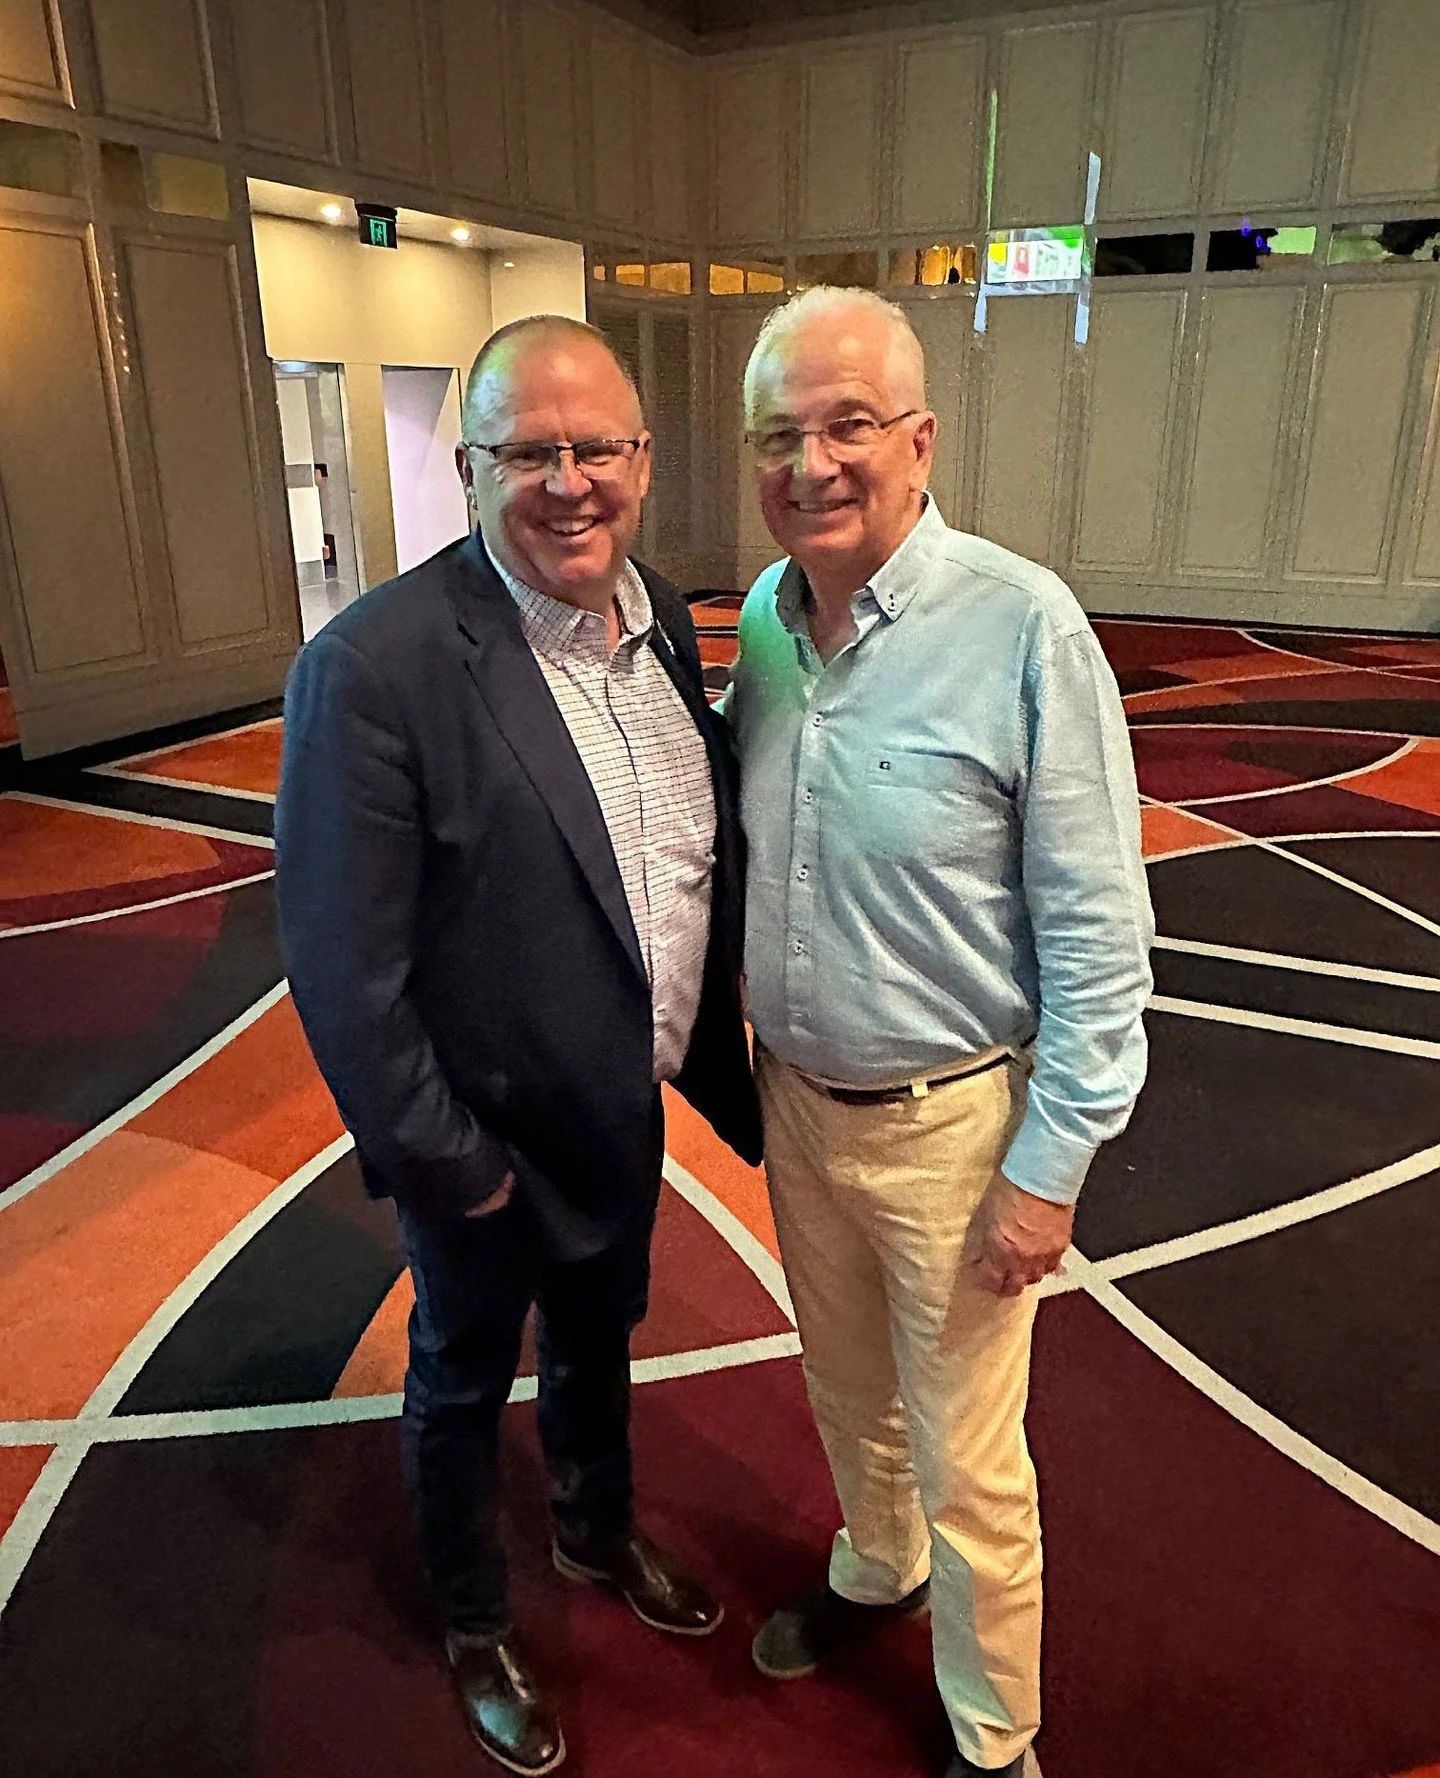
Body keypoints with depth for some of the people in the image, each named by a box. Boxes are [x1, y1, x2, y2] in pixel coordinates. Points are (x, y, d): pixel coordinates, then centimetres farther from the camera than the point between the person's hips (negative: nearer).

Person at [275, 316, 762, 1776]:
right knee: (464, 1384, 21)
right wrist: (442, 1159, -16)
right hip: (487, 1138, -5)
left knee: (596, 1343, 29)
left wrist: (710, 1058, 7)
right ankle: (473, 1627, 50)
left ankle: (599, 1534, 59)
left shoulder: (660, 616, -4)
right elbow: (344, 967, -23)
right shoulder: (375, 665, -26)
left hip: (624, 1109, 6)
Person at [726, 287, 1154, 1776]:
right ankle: (877, 1570, 57)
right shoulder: (760, 616, -2)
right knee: (847, 1390, 27)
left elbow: (1098, 935, -16)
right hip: (795, 1097, 5)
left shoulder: (1024, 628, -20)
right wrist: (749, 1061, 11)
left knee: (966, 1462, 13)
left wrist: (1048, 1169, -14)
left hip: (949, 1122, -5)